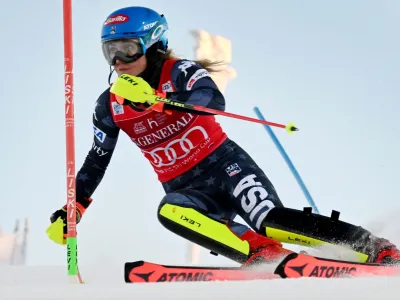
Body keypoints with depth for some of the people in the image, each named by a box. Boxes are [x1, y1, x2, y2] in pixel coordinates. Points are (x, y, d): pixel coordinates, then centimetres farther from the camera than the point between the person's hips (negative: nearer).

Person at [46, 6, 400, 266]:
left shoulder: (180, 71, -11)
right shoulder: (109, 106, 4)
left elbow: (214, 101, -32)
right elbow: (96, 161, 17)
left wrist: (153, 98, -46)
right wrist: (72, 209, 14)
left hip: (223, 163, -4)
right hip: (185, 188, 4)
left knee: (272, 220, -26)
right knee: (170, 211, -31)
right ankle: (262, 253, -38)